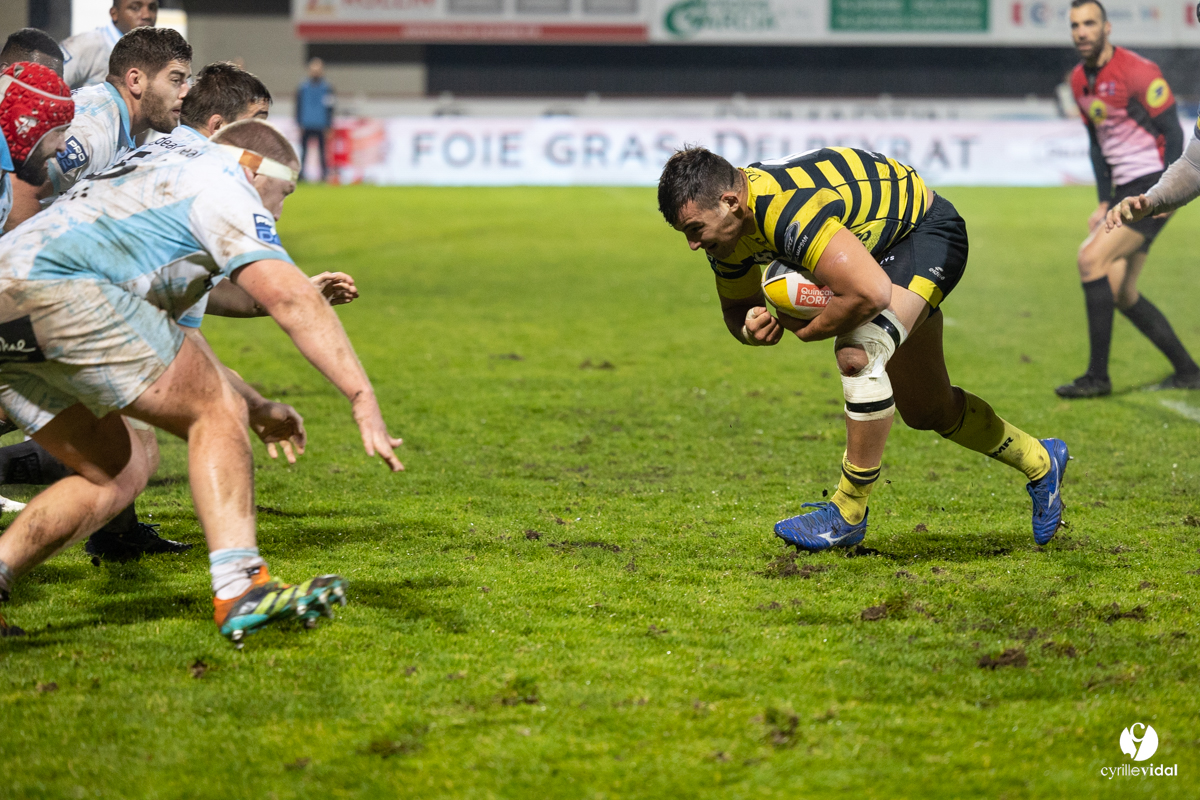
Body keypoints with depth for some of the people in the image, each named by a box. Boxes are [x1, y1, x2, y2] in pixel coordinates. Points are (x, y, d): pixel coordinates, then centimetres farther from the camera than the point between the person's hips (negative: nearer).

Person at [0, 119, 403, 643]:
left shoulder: (152, 179, 37)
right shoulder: (222, 185, 7)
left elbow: (167, 342, 46)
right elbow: (289, 297, -8)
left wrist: (251, 406, 47)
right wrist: (363, 397, -11)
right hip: (59, 293, -9)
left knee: (118, 473, 18)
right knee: (215, 413, -2)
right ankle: (240, 593, -16)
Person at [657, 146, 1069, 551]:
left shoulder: (788, 209, -40)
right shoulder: (728, 226, -12)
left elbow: (871, 293, -44)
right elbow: (737, 306, 5)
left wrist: (808, 331, -28)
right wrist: (751, 328, -20)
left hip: (927, 234, -10)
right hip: (885, 249, 10)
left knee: (858, 354, -30)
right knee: (928, 410, 17)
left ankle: (848, 514, -18)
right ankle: (1039, 463, 39)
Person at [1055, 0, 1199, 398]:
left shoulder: (1136, 71, -14)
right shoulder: (1080, 81, 10)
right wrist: (1104, 202, 12)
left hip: (1152, 184, -9)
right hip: (1125, 188, 9)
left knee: (1092, 258, -20)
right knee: (1120, 293, 6)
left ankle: (1098, 376, -16)